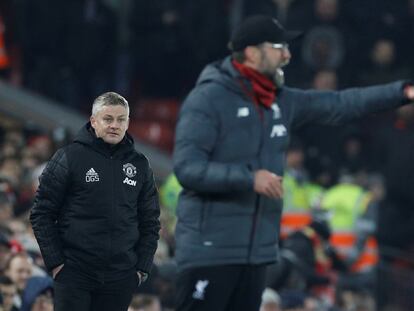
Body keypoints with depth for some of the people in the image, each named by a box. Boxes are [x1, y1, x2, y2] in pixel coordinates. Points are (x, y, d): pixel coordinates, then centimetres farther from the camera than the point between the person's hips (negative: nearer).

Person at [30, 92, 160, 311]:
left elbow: (150, 221, 16)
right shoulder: (69, 158, -2)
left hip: (121, 277, 3)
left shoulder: (139, 165, 10)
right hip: (74, 274, -3)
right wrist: (54, 262, -7)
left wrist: (143, 266, 6)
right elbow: (41, 214, -1)